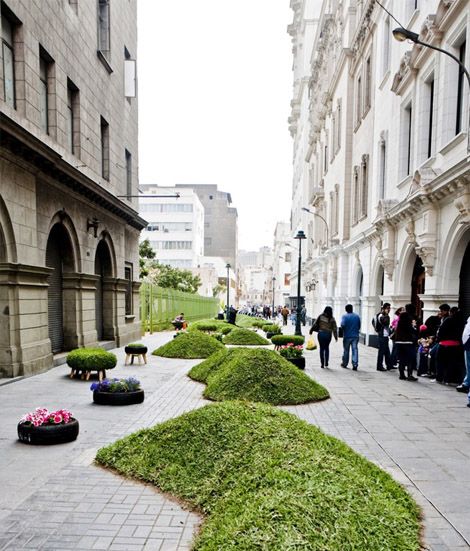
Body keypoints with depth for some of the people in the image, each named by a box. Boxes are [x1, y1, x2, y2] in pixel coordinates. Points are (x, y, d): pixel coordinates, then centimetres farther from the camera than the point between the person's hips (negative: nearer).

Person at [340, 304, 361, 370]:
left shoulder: (345, 316, -7)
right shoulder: (357, 316, 5)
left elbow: (343, 324, -21)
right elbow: (359, 326, 9)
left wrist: (344, 329, 1)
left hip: (347, 336, -2)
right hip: (355, 336, 2)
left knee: (346, 350, 11)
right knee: (355, 350, -2)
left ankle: (344, 364, 23)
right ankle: (355, 365, -11)